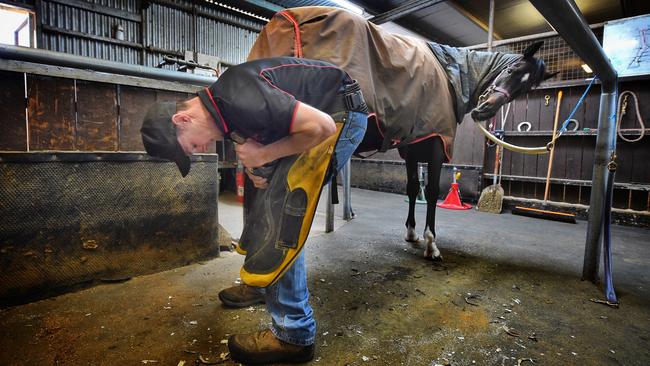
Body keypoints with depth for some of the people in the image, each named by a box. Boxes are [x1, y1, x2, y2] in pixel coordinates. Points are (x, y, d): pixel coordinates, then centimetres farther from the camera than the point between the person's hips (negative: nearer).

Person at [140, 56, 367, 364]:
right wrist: (253, 165, -8)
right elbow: (254, 141, 14)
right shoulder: (221, 107, 2)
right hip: (320, 116, 10)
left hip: (343, 116, -10)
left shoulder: (240, 100, -28)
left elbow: (322, 127, -29)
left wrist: (263, 156, -19)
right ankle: (265, 284, 30)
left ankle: (293, 334, -4)